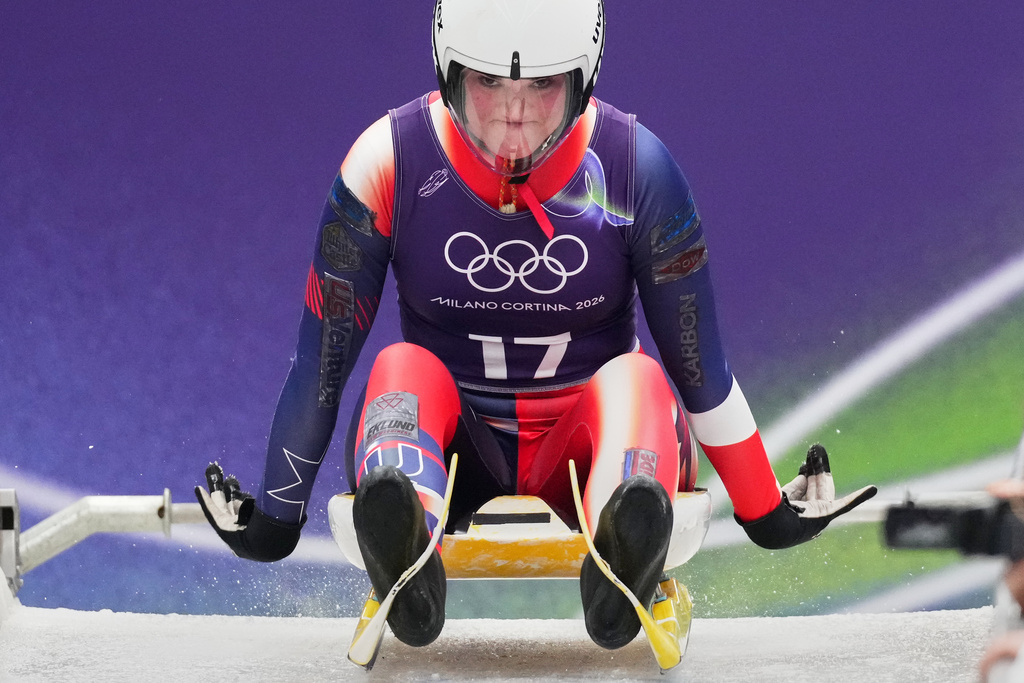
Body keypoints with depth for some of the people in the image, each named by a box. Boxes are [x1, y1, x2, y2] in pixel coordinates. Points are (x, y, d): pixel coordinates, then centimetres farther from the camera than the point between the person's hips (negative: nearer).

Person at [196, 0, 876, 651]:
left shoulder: (635, 168, -10)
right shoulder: (389, 163, -11)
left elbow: (699, 361, -2)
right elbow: (321, 359, -4)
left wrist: (766, 514, 3)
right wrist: (275, 520, 1)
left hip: (583, 449, 0)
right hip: (453, 447, 0)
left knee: (636, 378, -32)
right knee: (403, 369, -31)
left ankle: (625, 560, -64)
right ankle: (404, 556, -62)